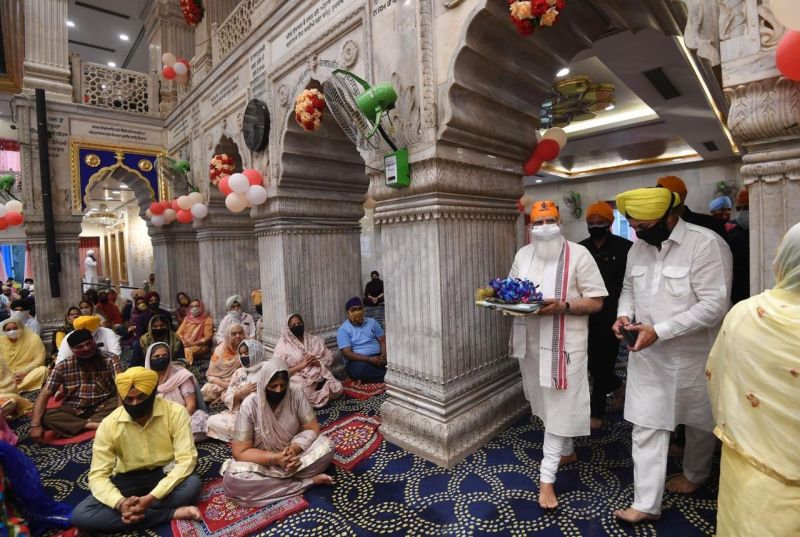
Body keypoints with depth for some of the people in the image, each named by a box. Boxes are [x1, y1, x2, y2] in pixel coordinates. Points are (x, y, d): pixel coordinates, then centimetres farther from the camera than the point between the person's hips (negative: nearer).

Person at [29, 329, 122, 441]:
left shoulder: (110, 359, -12)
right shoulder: (63, 366, -6)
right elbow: (44, 395, -8)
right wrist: (35, 425, -22)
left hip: (103, 407, -2)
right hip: (74, 410, 2)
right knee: (44, 416, -25)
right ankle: (92, 425, -28)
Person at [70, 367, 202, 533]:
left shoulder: (175, 412, -20)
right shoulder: (109, 424, -12)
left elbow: (186, 459, -22)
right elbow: (98, 475, -11)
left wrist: (151, 497, -32)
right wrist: (120, 503, -30)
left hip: (165, 474, -3)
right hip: (129, 479, 4)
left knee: (193, 484, -34)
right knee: (80, 514, -24)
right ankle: (172, 513, -24)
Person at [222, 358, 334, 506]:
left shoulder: (296, 395, -14)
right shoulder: (250, 405, -18)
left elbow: (312, 428, -11)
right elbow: (240, 452, -17)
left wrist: (295, 448, -30)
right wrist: (275, 459, -29)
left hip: (292, 455, 1)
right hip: (263, 460, 0)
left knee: (327, 446, -24)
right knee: (232, 479, -32)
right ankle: (308, 481, -24)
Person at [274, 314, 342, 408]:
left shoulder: (314, 339, 14)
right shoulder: (283, 346, 1)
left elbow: (330, 358, 13)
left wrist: (318, 362, -9)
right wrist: (301, 365, -14)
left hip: (319, 377, 4)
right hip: (299, 380, -3)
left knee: (337, 388, -23)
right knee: (303, 393, -36)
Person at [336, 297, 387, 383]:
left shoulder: (372, 322, 12)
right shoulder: (343, 330, -2)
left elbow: (383, 340, 9)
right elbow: (347, 354, -12)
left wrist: (384, 355, -14)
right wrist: (370, 359, -21)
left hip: (377, 357, 3)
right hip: (357, 361, -3)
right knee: (360, 369, -37)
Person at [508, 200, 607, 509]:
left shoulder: (578, 254, -8)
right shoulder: (522, 255, 7)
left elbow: (596, 301, -9)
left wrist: (562, 306, -25)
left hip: (564, 342, -5)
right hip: (531, 340, 6)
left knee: (559, 406, 0)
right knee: (546, 402, 18)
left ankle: (547, 478, 10)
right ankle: (567, 451, 43)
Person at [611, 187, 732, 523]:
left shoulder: (706, 244, -17)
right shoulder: (638, 247, 2)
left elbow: (714, 305, -22)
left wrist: (659, 331, -26)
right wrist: (624, 315, -7)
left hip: (693, 356, -4)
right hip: (647, 355, 5)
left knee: (699, 422, 21)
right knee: (646, 426, 6)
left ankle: (695, 474, 49)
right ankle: (646, 504, 18)